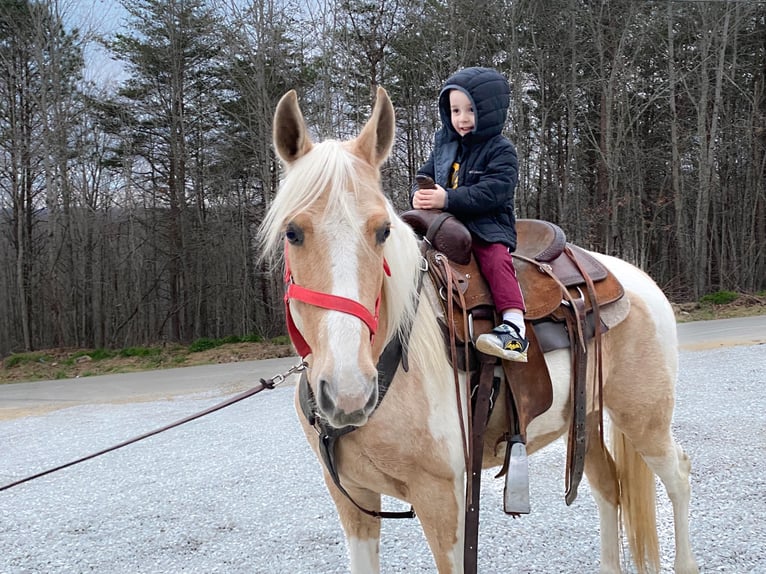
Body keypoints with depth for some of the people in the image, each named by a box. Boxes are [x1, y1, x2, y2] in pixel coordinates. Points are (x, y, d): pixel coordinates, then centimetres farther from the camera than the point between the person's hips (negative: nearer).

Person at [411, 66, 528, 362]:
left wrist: (447, 199, -29)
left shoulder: (500, 150, -6)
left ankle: (514, 329, -40)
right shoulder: (444, 144, 14)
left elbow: (491, 192, -19)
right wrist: (420, 194, -8)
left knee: (496, 259, -31)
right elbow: (426, 173, 18)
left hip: (488, 226, -7)